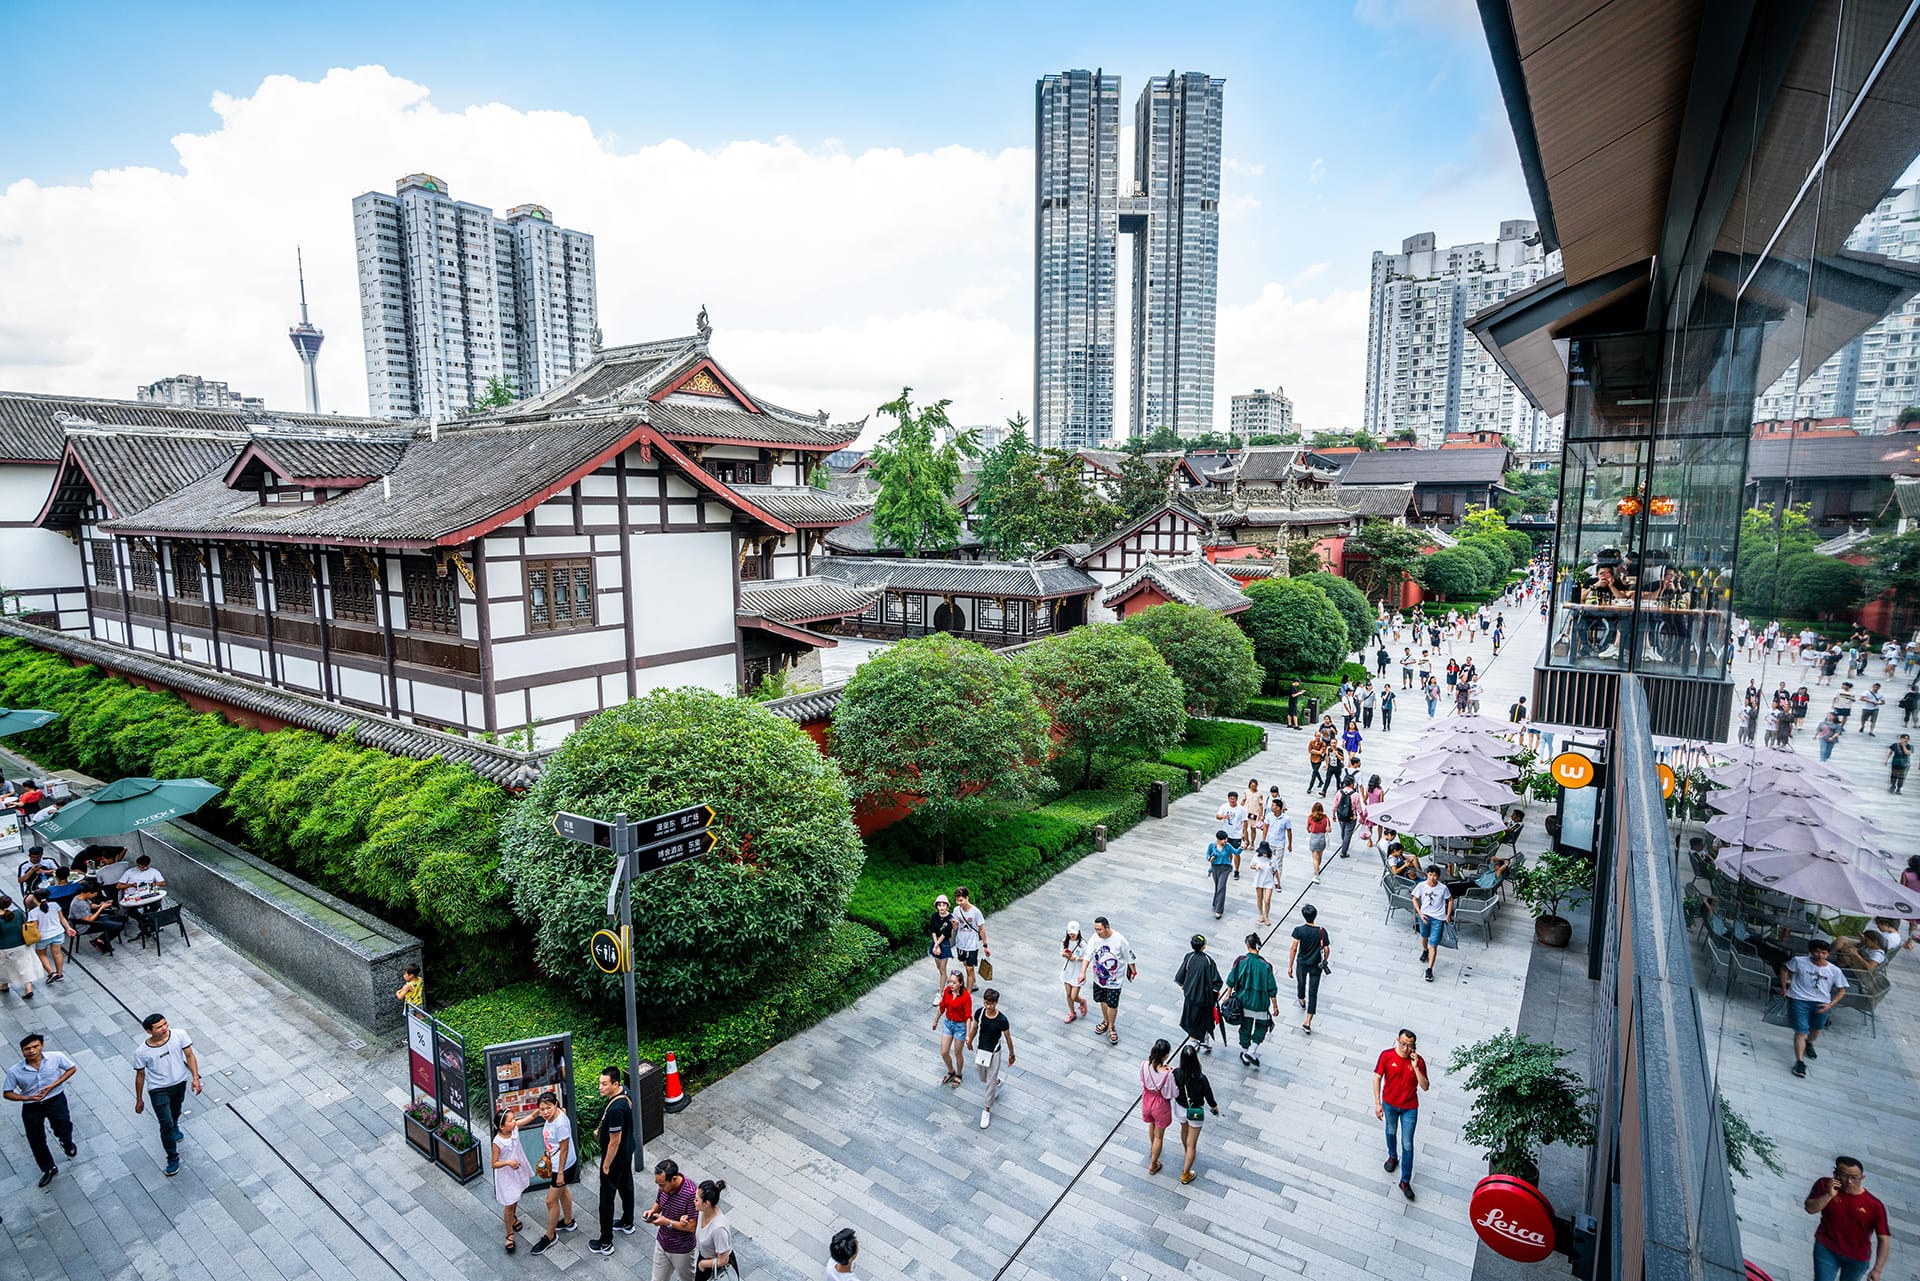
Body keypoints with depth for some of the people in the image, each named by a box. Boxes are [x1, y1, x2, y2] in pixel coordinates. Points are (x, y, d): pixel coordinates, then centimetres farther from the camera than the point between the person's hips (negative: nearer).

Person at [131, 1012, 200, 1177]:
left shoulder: (179, 1035, -20)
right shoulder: (141, 1052, -21)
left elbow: (190, 1055, -10)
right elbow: (140, 1075, -6)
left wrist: (195, 1078, -15)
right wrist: (139, 1100, 3)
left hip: (180, 1083, 2)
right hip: (158, 1089, -2)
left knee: (176, 1111, 28)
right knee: (166, 1124, -6)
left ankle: (174, 1127, 62)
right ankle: (173, 1158, 12)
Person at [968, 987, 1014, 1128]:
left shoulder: (1002, 1019, -27)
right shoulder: (979, 1012, -17)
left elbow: (1008, 1038, -12)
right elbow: (975, 1028, 3)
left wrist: (1011, 1054, -1)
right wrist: (969, 1041, 16)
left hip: (994, 1053, -4)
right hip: (980, 1050, 4)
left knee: (990, 1083, 7)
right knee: (983, 1079, 24)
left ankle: (987, 1109, 28)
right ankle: (997, 1082, 56)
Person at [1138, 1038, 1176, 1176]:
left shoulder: (1144, 1065, -23)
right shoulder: (1167, 1074, -35)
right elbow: (1169, 1095, -21)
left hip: (1147, 1101, 4)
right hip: (1160, 1105, -4)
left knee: (1151, 1125, 36)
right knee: (1159, 1136, 22)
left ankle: (1152, 1149, 62)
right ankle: (1152, 1165, 40)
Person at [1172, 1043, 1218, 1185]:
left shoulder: (1176, 1073, -26)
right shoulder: (1201, 1078, -35)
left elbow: (1173, 1092, -8)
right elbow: (1208, 1095, -17)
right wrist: (1215, 1107, 4)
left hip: (1181, 1108, 3)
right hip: (1196, 1112, -3)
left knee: (1184, 1130, 34)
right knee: (1191, 1144, 16)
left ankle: (1186, 1151, 62)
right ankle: (1185, 1174, 29)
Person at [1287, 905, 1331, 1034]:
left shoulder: (1299, 930, -19)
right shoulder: (1322, 931, -15)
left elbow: (1293, 948, -17)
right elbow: (1326, 949, -7)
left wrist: (1290, 966, -9)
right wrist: (1325, 961, 13)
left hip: (1302, 964, 0)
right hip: (1316, 965, 0)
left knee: (1301, 982, 30)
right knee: (1313, 993, 5)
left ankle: (1302, 1001, 60)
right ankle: (1307, 1023, 1)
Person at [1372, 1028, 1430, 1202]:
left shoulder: (1418, 1061, -19)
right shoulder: (1386, 1055, -20)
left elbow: (1425, 1087, -19)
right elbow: (1377, 1078, -12)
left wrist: (1415, 1067, -32)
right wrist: (1378, 1103, -14)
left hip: (1409, 1108, -1)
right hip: (1389, 1104, 1)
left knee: (1407, 1144, 5)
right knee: (1391, 1131, 26)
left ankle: (1405, 1181, 20)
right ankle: (1393, 1156, 54)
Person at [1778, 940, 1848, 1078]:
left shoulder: (1835, 971, -3)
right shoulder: (1799, 961, -7)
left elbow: (1841, 990, 5)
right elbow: (1784, 969, 9)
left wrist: (1830, 1005, -7)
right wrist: (1784, 988, 6)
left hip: (1821, 1004, 3)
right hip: (1799, 1000, -3)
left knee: (1815, 1030, 24)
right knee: (1801, 1031, -9)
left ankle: (1809, 1043, 56)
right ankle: (1800, 1061, -9)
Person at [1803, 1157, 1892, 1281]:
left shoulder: (1874, 1205, -17)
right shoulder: (1825, 1185, -13)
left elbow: (1884, 1239, -13)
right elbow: (1810, 1209, -16)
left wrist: (1877, 1270, -18)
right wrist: (1829, 1195, -29)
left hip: (1857, 1258, 1)